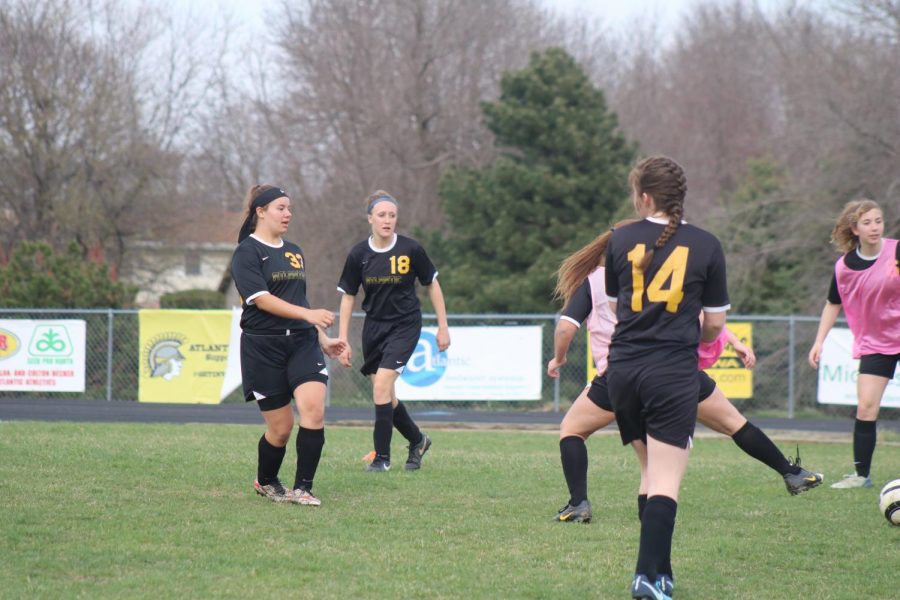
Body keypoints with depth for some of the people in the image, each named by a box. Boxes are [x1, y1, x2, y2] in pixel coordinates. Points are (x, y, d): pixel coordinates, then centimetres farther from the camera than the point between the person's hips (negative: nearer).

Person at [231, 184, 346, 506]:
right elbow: (262, 299, -17)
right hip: (263, 347, -5)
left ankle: (302, 489, -10)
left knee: (313, 408, -17)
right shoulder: (246, 253, -5)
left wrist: (323, 339, 25)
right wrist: (308, 314, -24)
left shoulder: (295, 253, 17)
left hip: (302, 341, 5)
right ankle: (265, 482, 27)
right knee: (280, 427, -1)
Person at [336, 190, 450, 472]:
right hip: (374, 327, 4)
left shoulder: (411, 249, -11)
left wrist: (443, 327, 2)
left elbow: (432, 285, 1)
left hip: (405, 325, -4)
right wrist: (343, 340, 0)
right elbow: (347, 297, 3)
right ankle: (417, 440, 33)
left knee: (381, 386, -17)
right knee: (385, 395, 8)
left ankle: (382, 456, -6)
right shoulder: (359, 254, -5)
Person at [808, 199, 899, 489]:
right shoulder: (844, 267, -5)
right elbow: (833, 304, 9)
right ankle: (861, 474, 4)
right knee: (866, 407, -4)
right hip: (874, 342, 2)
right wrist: (819, 341, 5)